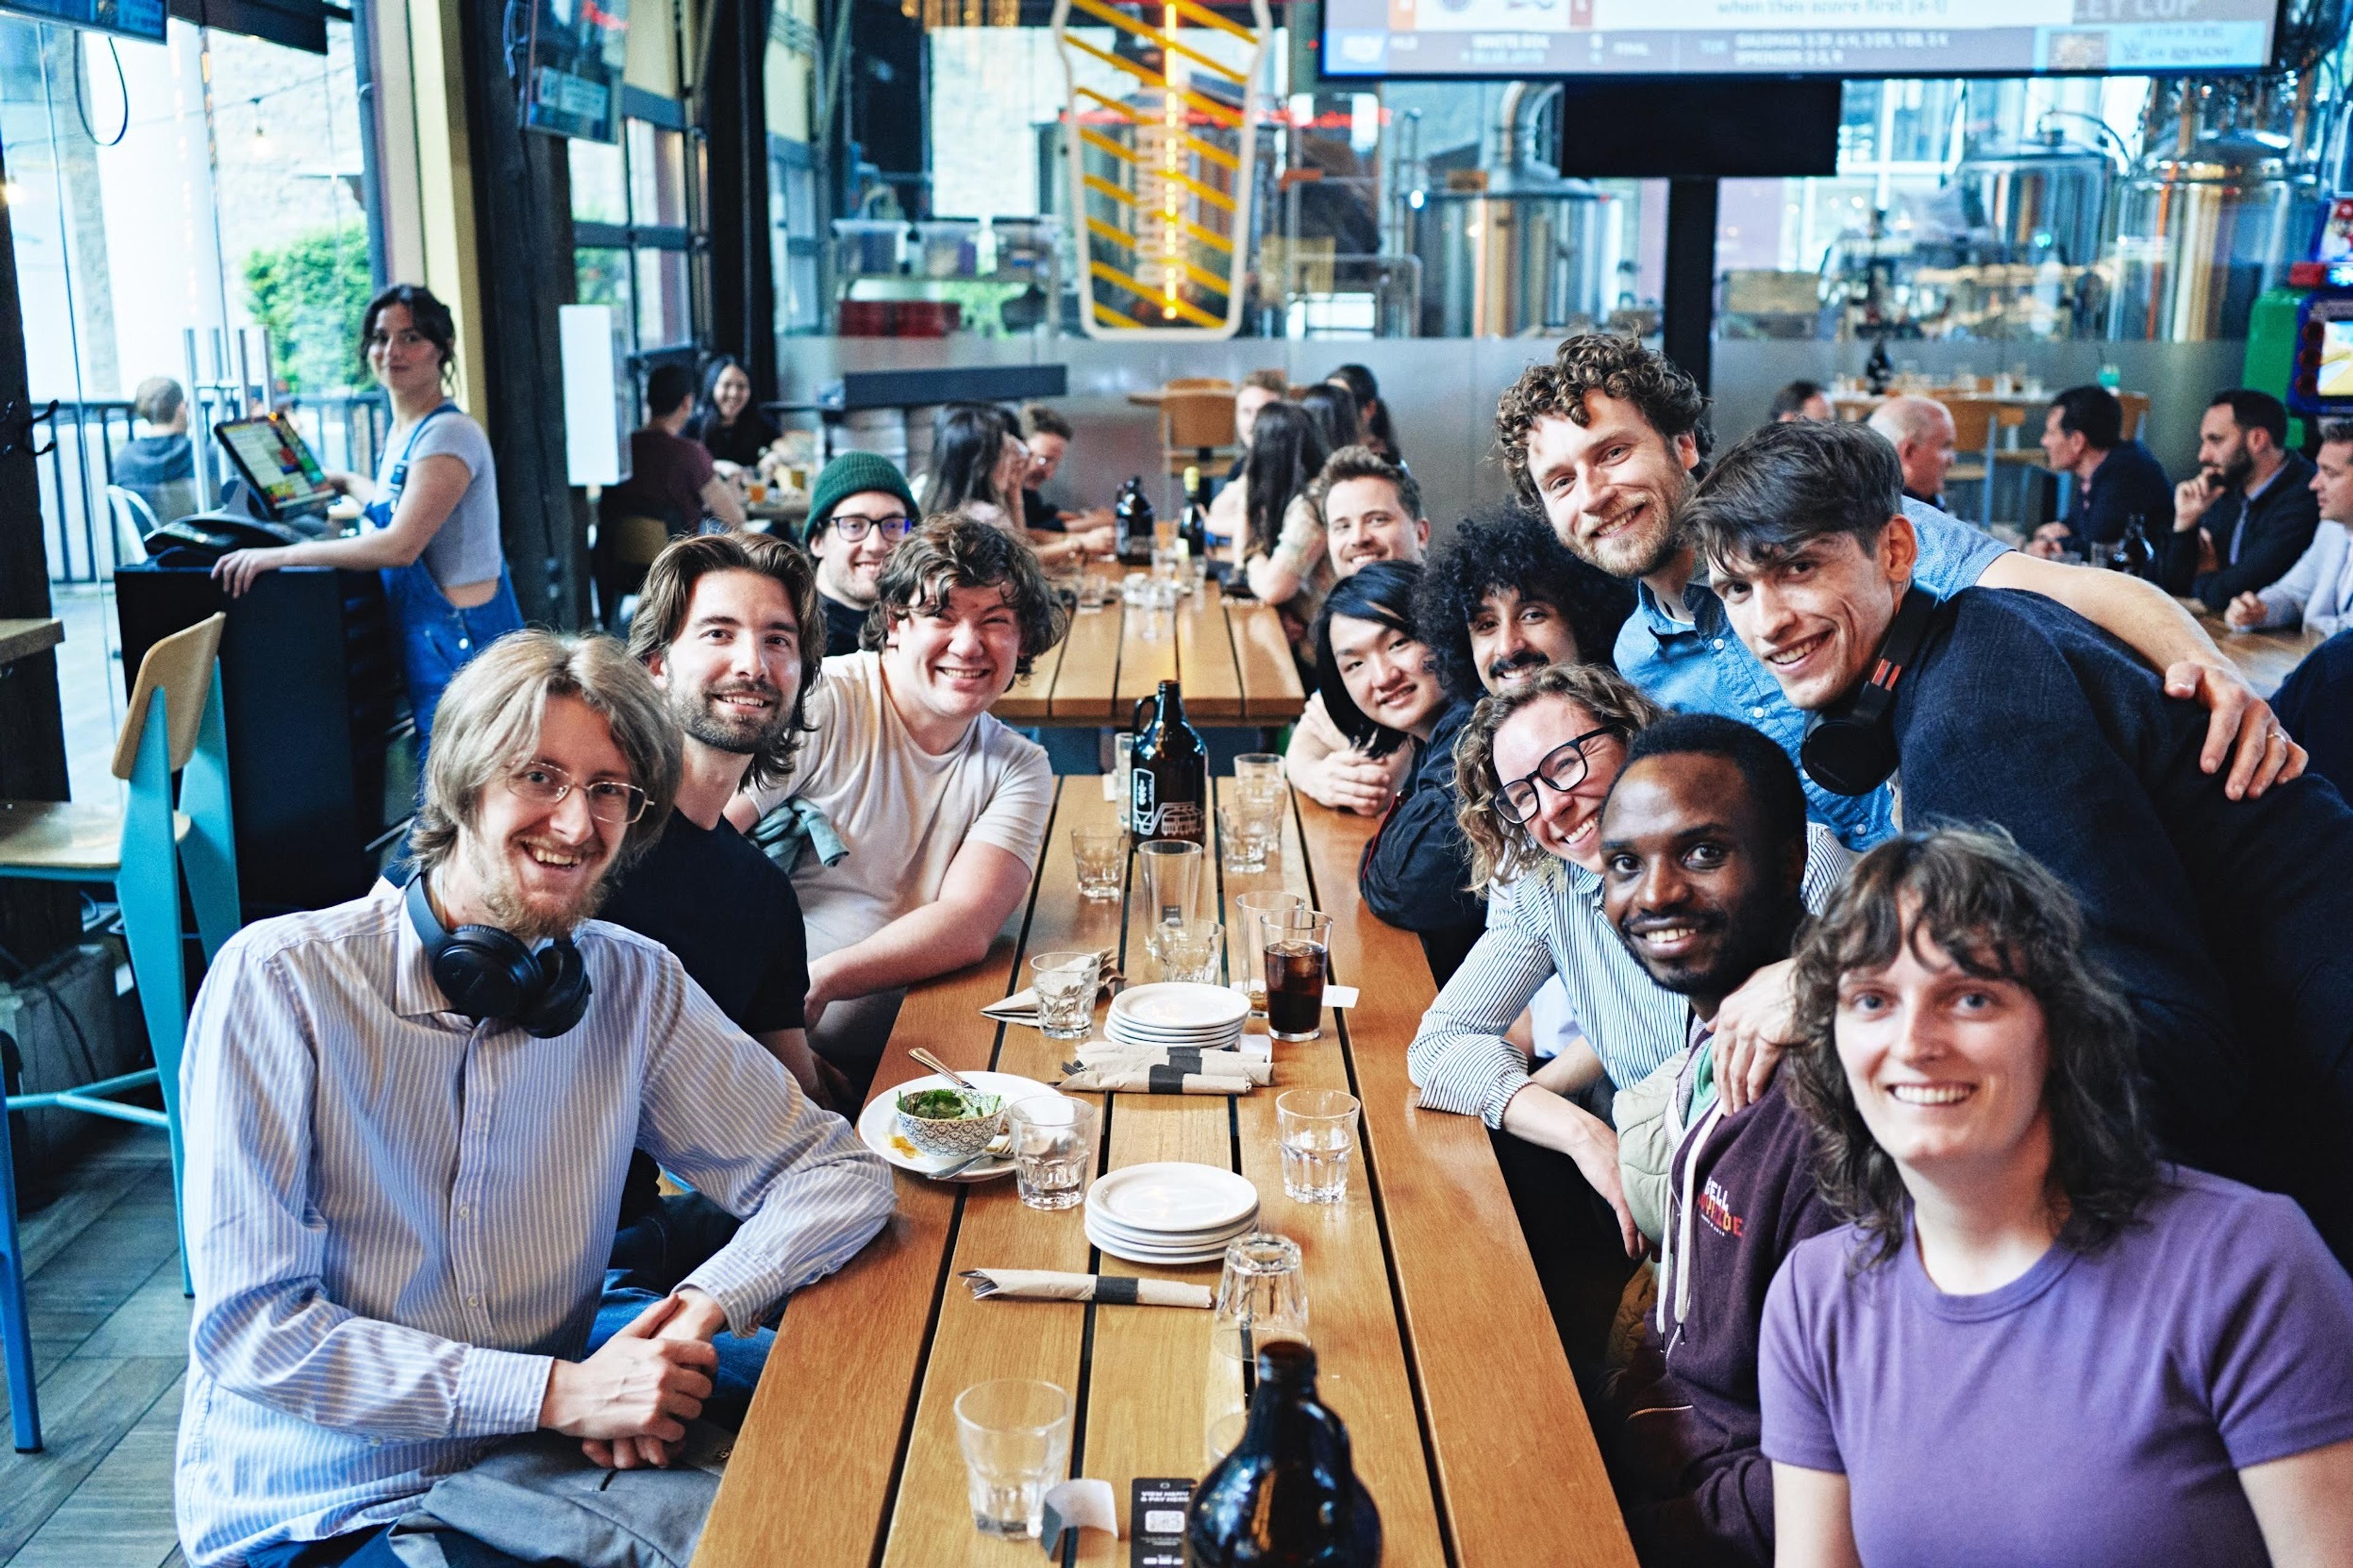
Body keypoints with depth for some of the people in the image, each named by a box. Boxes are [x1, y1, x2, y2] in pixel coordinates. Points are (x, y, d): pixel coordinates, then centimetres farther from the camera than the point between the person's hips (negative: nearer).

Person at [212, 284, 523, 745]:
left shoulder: (448, 434, -16)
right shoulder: (401, 432, 13)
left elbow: (400, 546, -25)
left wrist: (281, 555, -22)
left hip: (463, 642, -9)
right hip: (426, 638, 9)